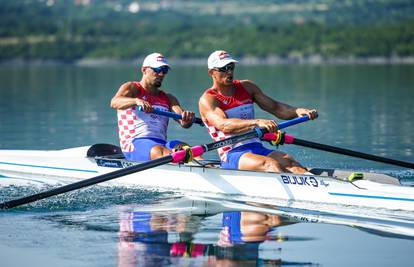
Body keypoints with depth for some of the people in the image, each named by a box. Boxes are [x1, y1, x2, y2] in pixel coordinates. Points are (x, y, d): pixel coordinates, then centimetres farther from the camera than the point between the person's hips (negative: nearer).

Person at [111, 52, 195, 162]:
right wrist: (136, 101, -35)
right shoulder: (132, 88, 11)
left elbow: (183, 123, 6)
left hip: (162, 143, 4)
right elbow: (114, 102, -12)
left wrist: (187, 118, -22)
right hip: (135, 144, -4)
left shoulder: (168, 98, 24)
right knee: (157, 151, -39)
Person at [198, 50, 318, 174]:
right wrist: (256, 122, -35)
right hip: (232, 155, -5)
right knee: (270, 164, -33)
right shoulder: (207, 100, -2)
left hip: (258, 149, 5)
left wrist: (297, 111, -7)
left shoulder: (247, 87, 18)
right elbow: (223, 125, -21)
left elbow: (275, 107, 15)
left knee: (287, 161, -25)